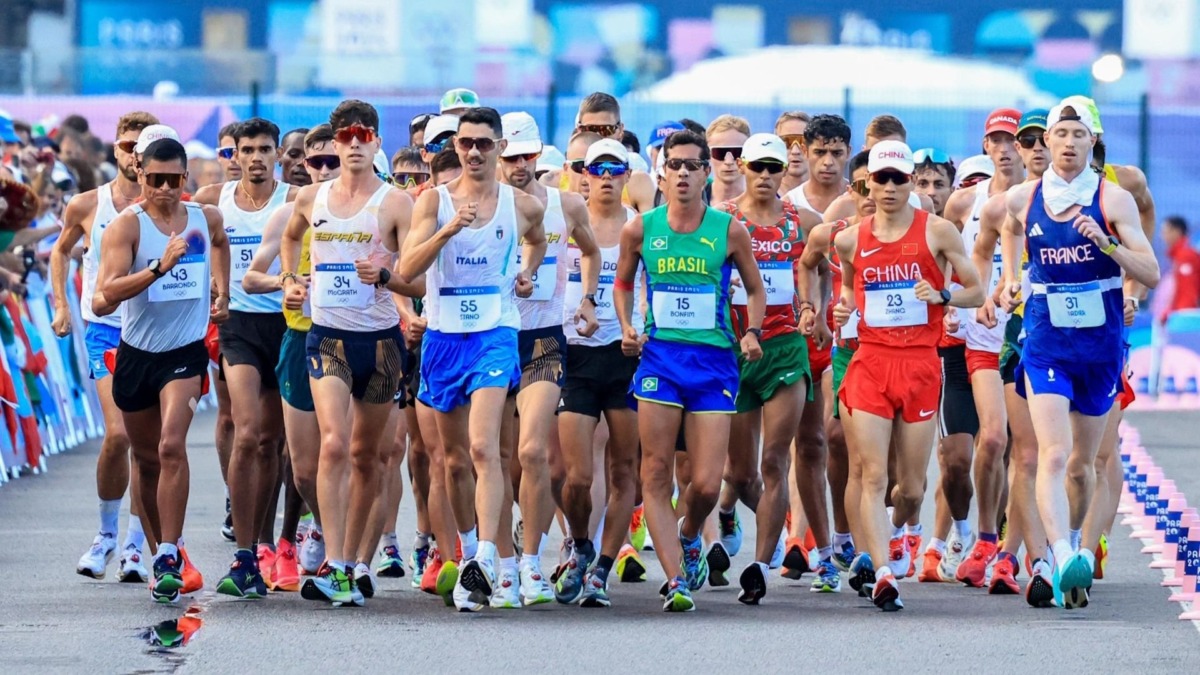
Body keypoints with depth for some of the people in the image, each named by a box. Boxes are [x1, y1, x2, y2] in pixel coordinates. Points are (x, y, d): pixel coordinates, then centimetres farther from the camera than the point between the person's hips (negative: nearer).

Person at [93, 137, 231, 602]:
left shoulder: (207, 218, 1)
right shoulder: (126, 226, -12)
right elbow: (103, 299, -25)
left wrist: (222, 293, 21)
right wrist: (160, 267, -34)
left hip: (186, 351, 0)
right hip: (136, 353, 0)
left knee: (171, 446, -21)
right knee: (147, 458, 12)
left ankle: (169, 558, -22)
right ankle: (163, 549, 30)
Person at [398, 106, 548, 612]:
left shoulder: (522, 206, 3)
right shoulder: (434, 201, 0)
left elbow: (537, 240, 28)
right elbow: (406, 270, -11)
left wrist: (527, 273, 8)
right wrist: (449, 229, -24)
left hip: (495, 334, -2)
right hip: (443, 336, 2)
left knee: (483, 447, -20)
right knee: (455, 458, 12)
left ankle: (486, 559, -29)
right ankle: (467, 548, 31)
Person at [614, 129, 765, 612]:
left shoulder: (729, 231, 0)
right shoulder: (641, 229, 2)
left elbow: (754, 288, 14)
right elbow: (623, 283, 19)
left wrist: (752, 332, -3)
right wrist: (627, 327, 3)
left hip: (714, 359, -1)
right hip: (659, 355, 1)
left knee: (706, 485, -5)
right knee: (656, 474, -6)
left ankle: (688, 537, 29)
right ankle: (676, 580, -1)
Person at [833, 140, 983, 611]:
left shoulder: (936, 231, 1)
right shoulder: (852, 240, 8)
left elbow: (976, 291, 6)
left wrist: (942, 295, -13)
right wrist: (844, 305, 5)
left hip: (921, 364, -1)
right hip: (870, 360, 1)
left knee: (912, 486, 7)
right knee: (873, 477, -12)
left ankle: (896, 530, 41)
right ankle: (883, 573, -16)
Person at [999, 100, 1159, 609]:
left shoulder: (1113, 199, -5)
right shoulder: (1021, 200, 1)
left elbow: (1151, 274, -10)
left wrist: (1106, 243, -24)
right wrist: (1010, 279, 14)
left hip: (1101, 346, 1)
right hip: (1045, 343, -1)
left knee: (1082, 464, 12)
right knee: (1053, 453, -19)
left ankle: (1056, 562, 31)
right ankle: (1064, 557, -33)